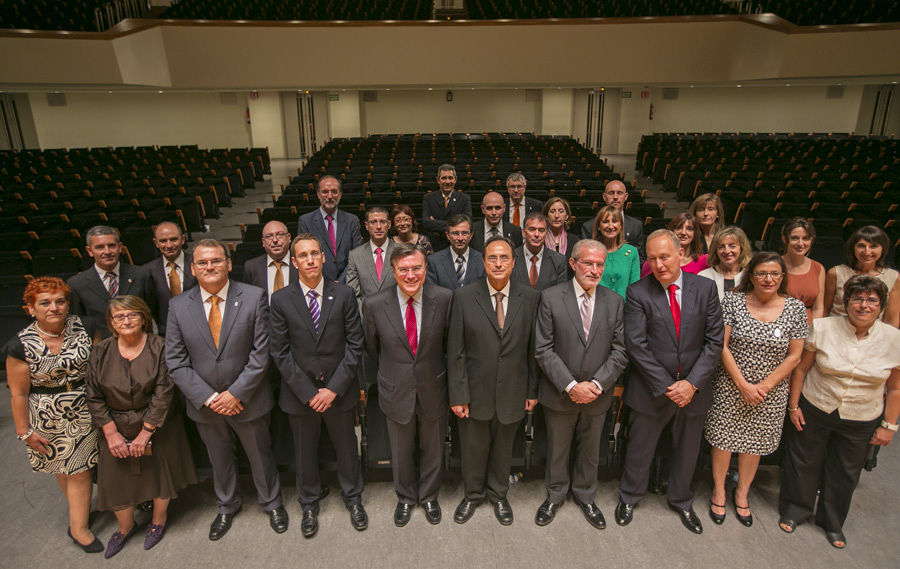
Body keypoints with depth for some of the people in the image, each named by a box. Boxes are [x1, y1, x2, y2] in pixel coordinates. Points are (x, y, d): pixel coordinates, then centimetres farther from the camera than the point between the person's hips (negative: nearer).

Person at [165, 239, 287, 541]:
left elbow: (261, 352, -14)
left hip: (246, 400, -2)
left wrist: (236, 393, -18)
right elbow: (176, 361, -6)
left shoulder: (254, 297, -13)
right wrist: (208, 398, -14)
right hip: (204, 403, 2)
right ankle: (227, 507, 49)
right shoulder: (179, 306, -5)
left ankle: (272, 503, 43)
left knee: (260, 455, 17)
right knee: (219, 460, 23)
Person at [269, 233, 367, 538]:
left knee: (347, 447, 16)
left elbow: (355, 344, -6)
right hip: (300, 393, 0)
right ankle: (309, 504, 42)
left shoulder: (344, 294, -6)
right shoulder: (281, 300, -6)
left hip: (339, 391, 0)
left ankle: (353, 498, 41)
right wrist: (308, 393, -11)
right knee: (305, 452, 17)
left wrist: (334, 388, -12)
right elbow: (280, 352, -6)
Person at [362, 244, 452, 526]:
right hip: (397, 392, 0)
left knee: (432, 450, 21)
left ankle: (429, 496, 48)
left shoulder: (444, 298, -15)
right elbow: (372, 347, 3)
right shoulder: (374, 305, -15)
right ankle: (405, 497, 48)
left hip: (433, 390, 0)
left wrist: (435, 370, 6)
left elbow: (450, 342, 0)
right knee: (401, 452, 20)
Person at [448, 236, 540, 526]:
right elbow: (455, 352, -8)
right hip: (476, 391, -1)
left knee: (503, 447, 20)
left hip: (512, 392, 1)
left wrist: (533, 390, 1)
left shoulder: (530, 298, -6)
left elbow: (534, 348, -1)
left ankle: (498, 494, 46)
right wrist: (458, 395, -9)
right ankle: (473, 494, 44)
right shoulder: (464, 297, -10)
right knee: (473, 447, 17)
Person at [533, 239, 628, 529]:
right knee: (557, 449, 17)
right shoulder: (551, 297, -10)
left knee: (590, 450, 20)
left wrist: (597, 384, -15)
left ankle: (585, 496, 44)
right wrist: (571, 385, -19)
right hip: (559, 394, -2)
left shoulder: (614, 302, -1)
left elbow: (620, 351, -2)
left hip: (598, 395, 2)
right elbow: (543, 350, -13)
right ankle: (555, 495, 41)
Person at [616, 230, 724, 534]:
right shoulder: (637, 293, -11)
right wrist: (666, 386, -15)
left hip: (693, 389, 3)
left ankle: (681, 501, 46)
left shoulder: (705, 288, -3)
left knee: (687, 451, 21)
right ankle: (628, 498, 39)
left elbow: (714, 341, -3)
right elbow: (636, 346, -14)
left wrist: (692, 382, -12)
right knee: (640, 449, 14)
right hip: (651, 390, -2)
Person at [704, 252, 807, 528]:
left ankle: (742, 493, 35)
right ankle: (719, 491, 29)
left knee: (755, 443, 14)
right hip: (730, 387, -1)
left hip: (770, 392, 1)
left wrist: (765, 386, -10)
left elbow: (794, 356, -1)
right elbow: (721, 346, -9)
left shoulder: (795, 308, -3)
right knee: (723, 439, 8)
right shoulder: (733, 300, -8)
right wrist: (743, 384, -13)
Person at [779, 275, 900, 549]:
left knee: (845, 473, 16)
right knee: (803, 462, 13)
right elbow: (801, 367, -4)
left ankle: (832, 522, 40)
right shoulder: (823, 328, -11)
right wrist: (793, 405, -3)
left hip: (861, 421, 1)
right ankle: (795, 511, 37)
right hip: (814, 410, -1)